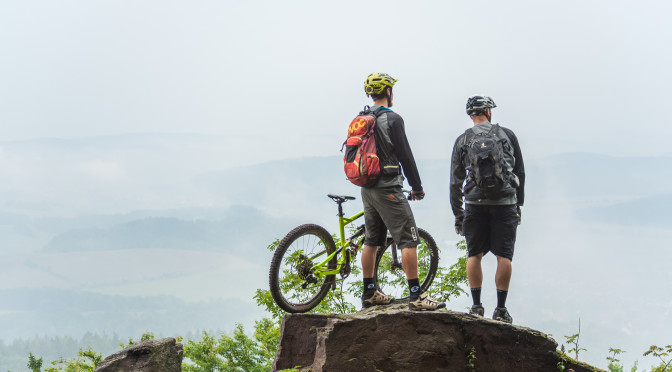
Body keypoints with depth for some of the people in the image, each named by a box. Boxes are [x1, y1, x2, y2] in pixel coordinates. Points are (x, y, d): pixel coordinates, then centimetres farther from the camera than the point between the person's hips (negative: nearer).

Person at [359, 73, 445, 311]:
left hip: (367, 188, 9)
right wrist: (417, 187, -6)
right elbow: (405, 155, -14)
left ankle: (369, 293, 19)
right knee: (409, 239, -8)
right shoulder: (391, 119, -13)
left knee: (371, 240, 15)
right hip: (388, 188, -9)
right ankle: (416, 296, -13)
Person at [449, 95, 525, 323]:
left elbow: (455, 181, 6)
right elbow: (520, 172, 6)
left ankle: (476, 306, 8)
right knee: (504, 256, 2)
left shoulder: (462, 140, 6)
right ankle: (501, 309, 2)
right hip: (505, 204, -1)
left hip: (476, 204, 1)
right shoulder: (507, 135, 5)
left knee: (474, 255, 10)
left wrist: (458, 215, 12)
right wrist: (519, 204, 15)